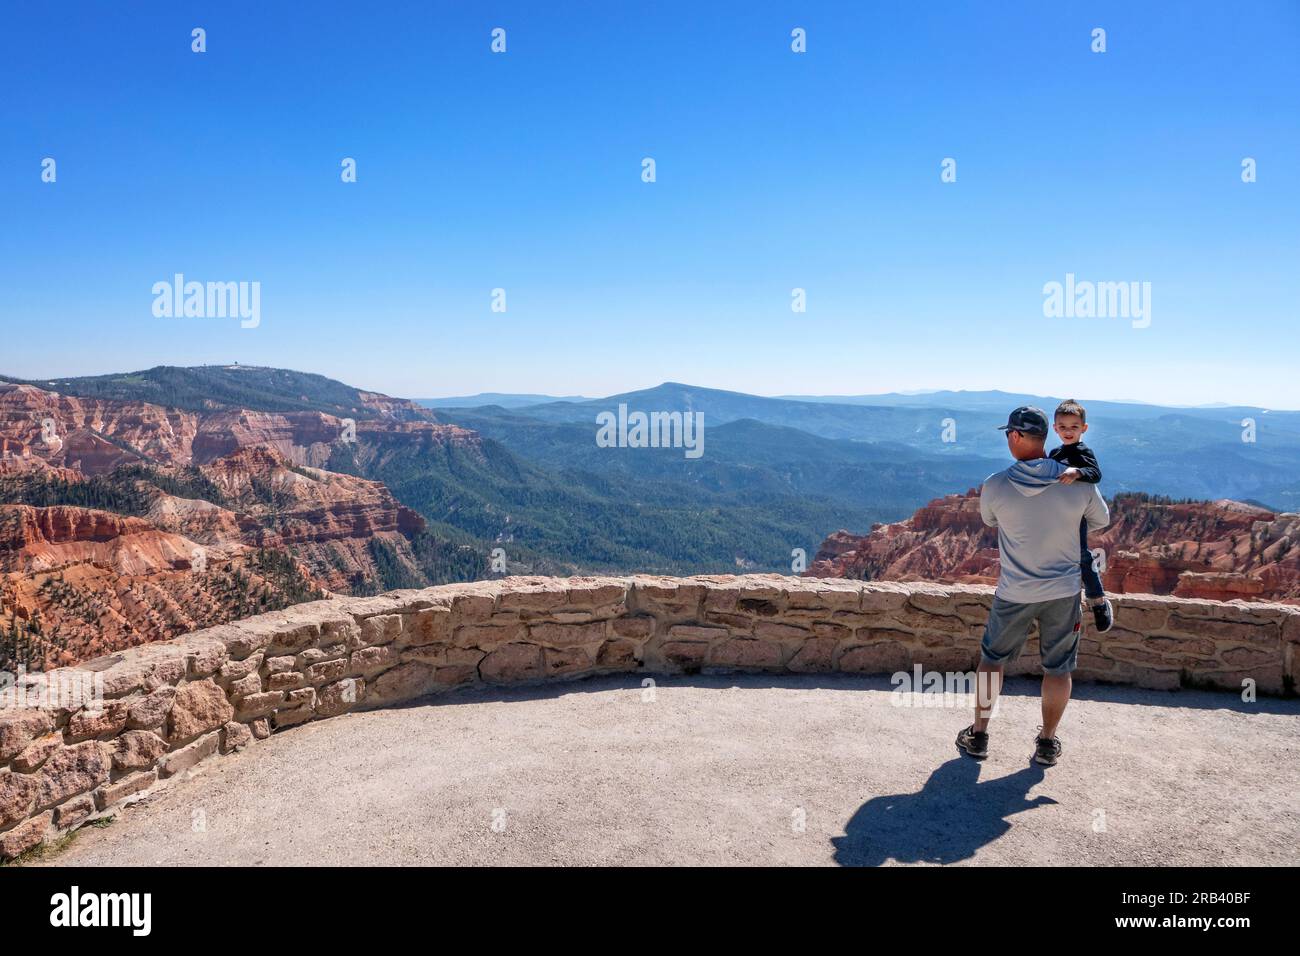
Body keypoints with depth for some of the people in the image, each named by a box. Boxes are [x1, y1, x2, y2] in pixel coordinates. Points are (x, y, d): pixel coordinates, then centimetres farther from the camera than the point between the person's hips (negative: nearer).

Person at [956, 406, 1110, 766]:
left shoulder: (995, 486, -14)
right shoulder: (1079, 482, -11)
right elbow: (1102, 520, 8)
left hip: (1014, 594, -1)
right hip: (1064, 592, 1)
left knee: (991, 660, 17)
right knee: (1058, 669, 15)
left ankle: (978, 735, 25)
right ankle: (1047, 743, 27)